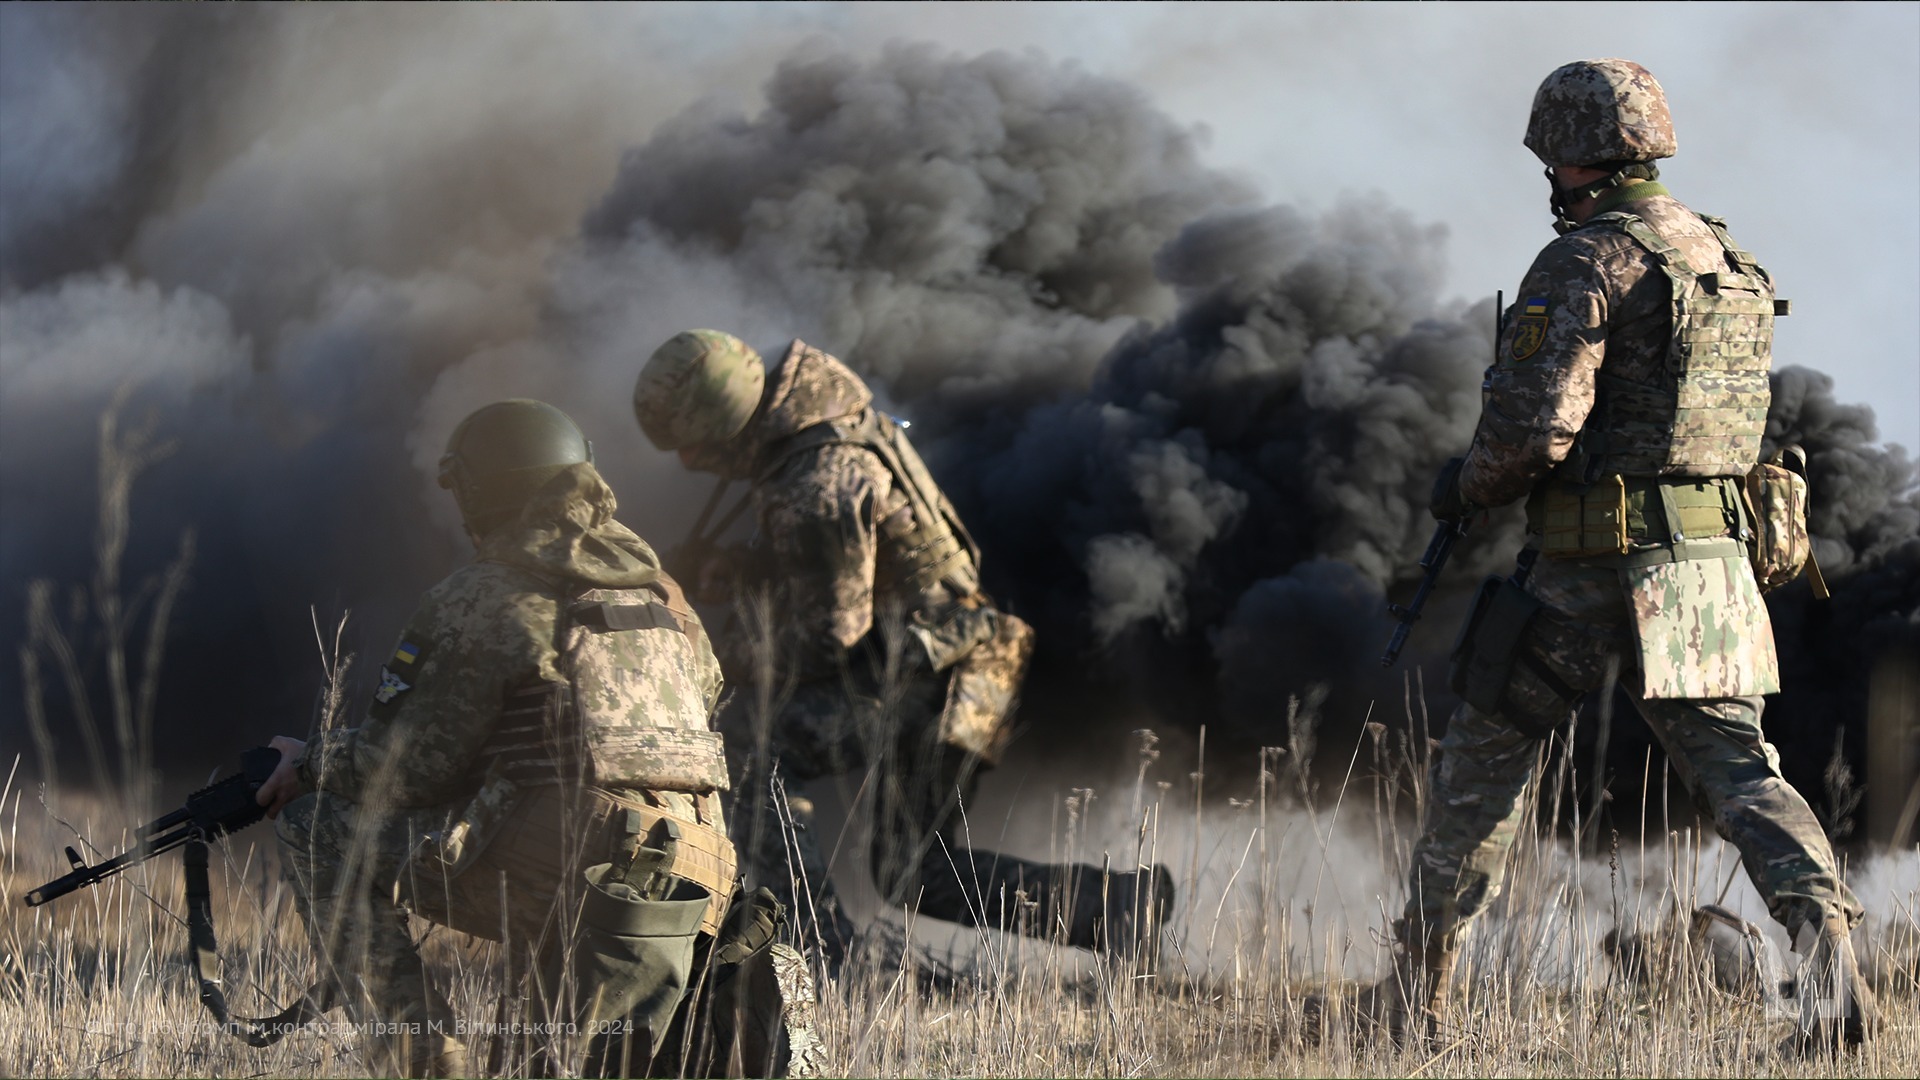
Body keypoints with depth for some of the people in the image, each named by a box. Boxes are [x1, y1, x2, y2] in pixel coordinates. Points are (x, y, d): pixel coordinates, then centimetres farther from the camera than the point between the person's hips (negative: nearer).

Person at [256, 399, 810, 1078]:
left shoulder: (483, 599, 0)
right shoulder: (657, 592, 21)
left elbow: (408, 763, -1)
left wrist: (312, 764, 19)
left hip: (556, 861, -7)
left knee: (316, 827, 6)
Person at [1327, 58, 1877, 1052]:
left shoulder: (1586, 261, -12)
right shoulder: (1729, 259, 14)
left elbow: (1535, 427, -20)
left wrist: (1467, 485, 1)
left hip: (1595, 570, -6)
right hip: (1711, 559, 6)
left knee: (1481, 766, 11)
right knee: (1737, 770, -1)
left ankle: (1415, 990, 21)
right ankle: (1825, 935, -27)